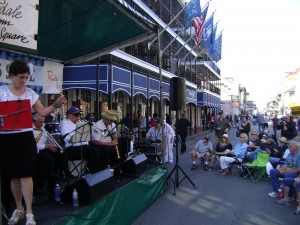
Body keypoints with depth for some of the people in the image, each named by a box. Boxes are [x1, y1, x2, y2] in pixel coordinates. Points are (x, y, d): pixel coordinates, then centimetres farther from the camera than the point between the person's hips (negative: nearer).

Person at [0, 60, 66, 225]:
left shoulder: (30, 93, 6)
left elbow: (42, 112, 7)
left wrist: (56, 105, -8)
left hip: (25, 137, 0)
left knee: (25, 174, -3)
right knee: (13, 176, 9)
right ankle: (19, 209, 25)